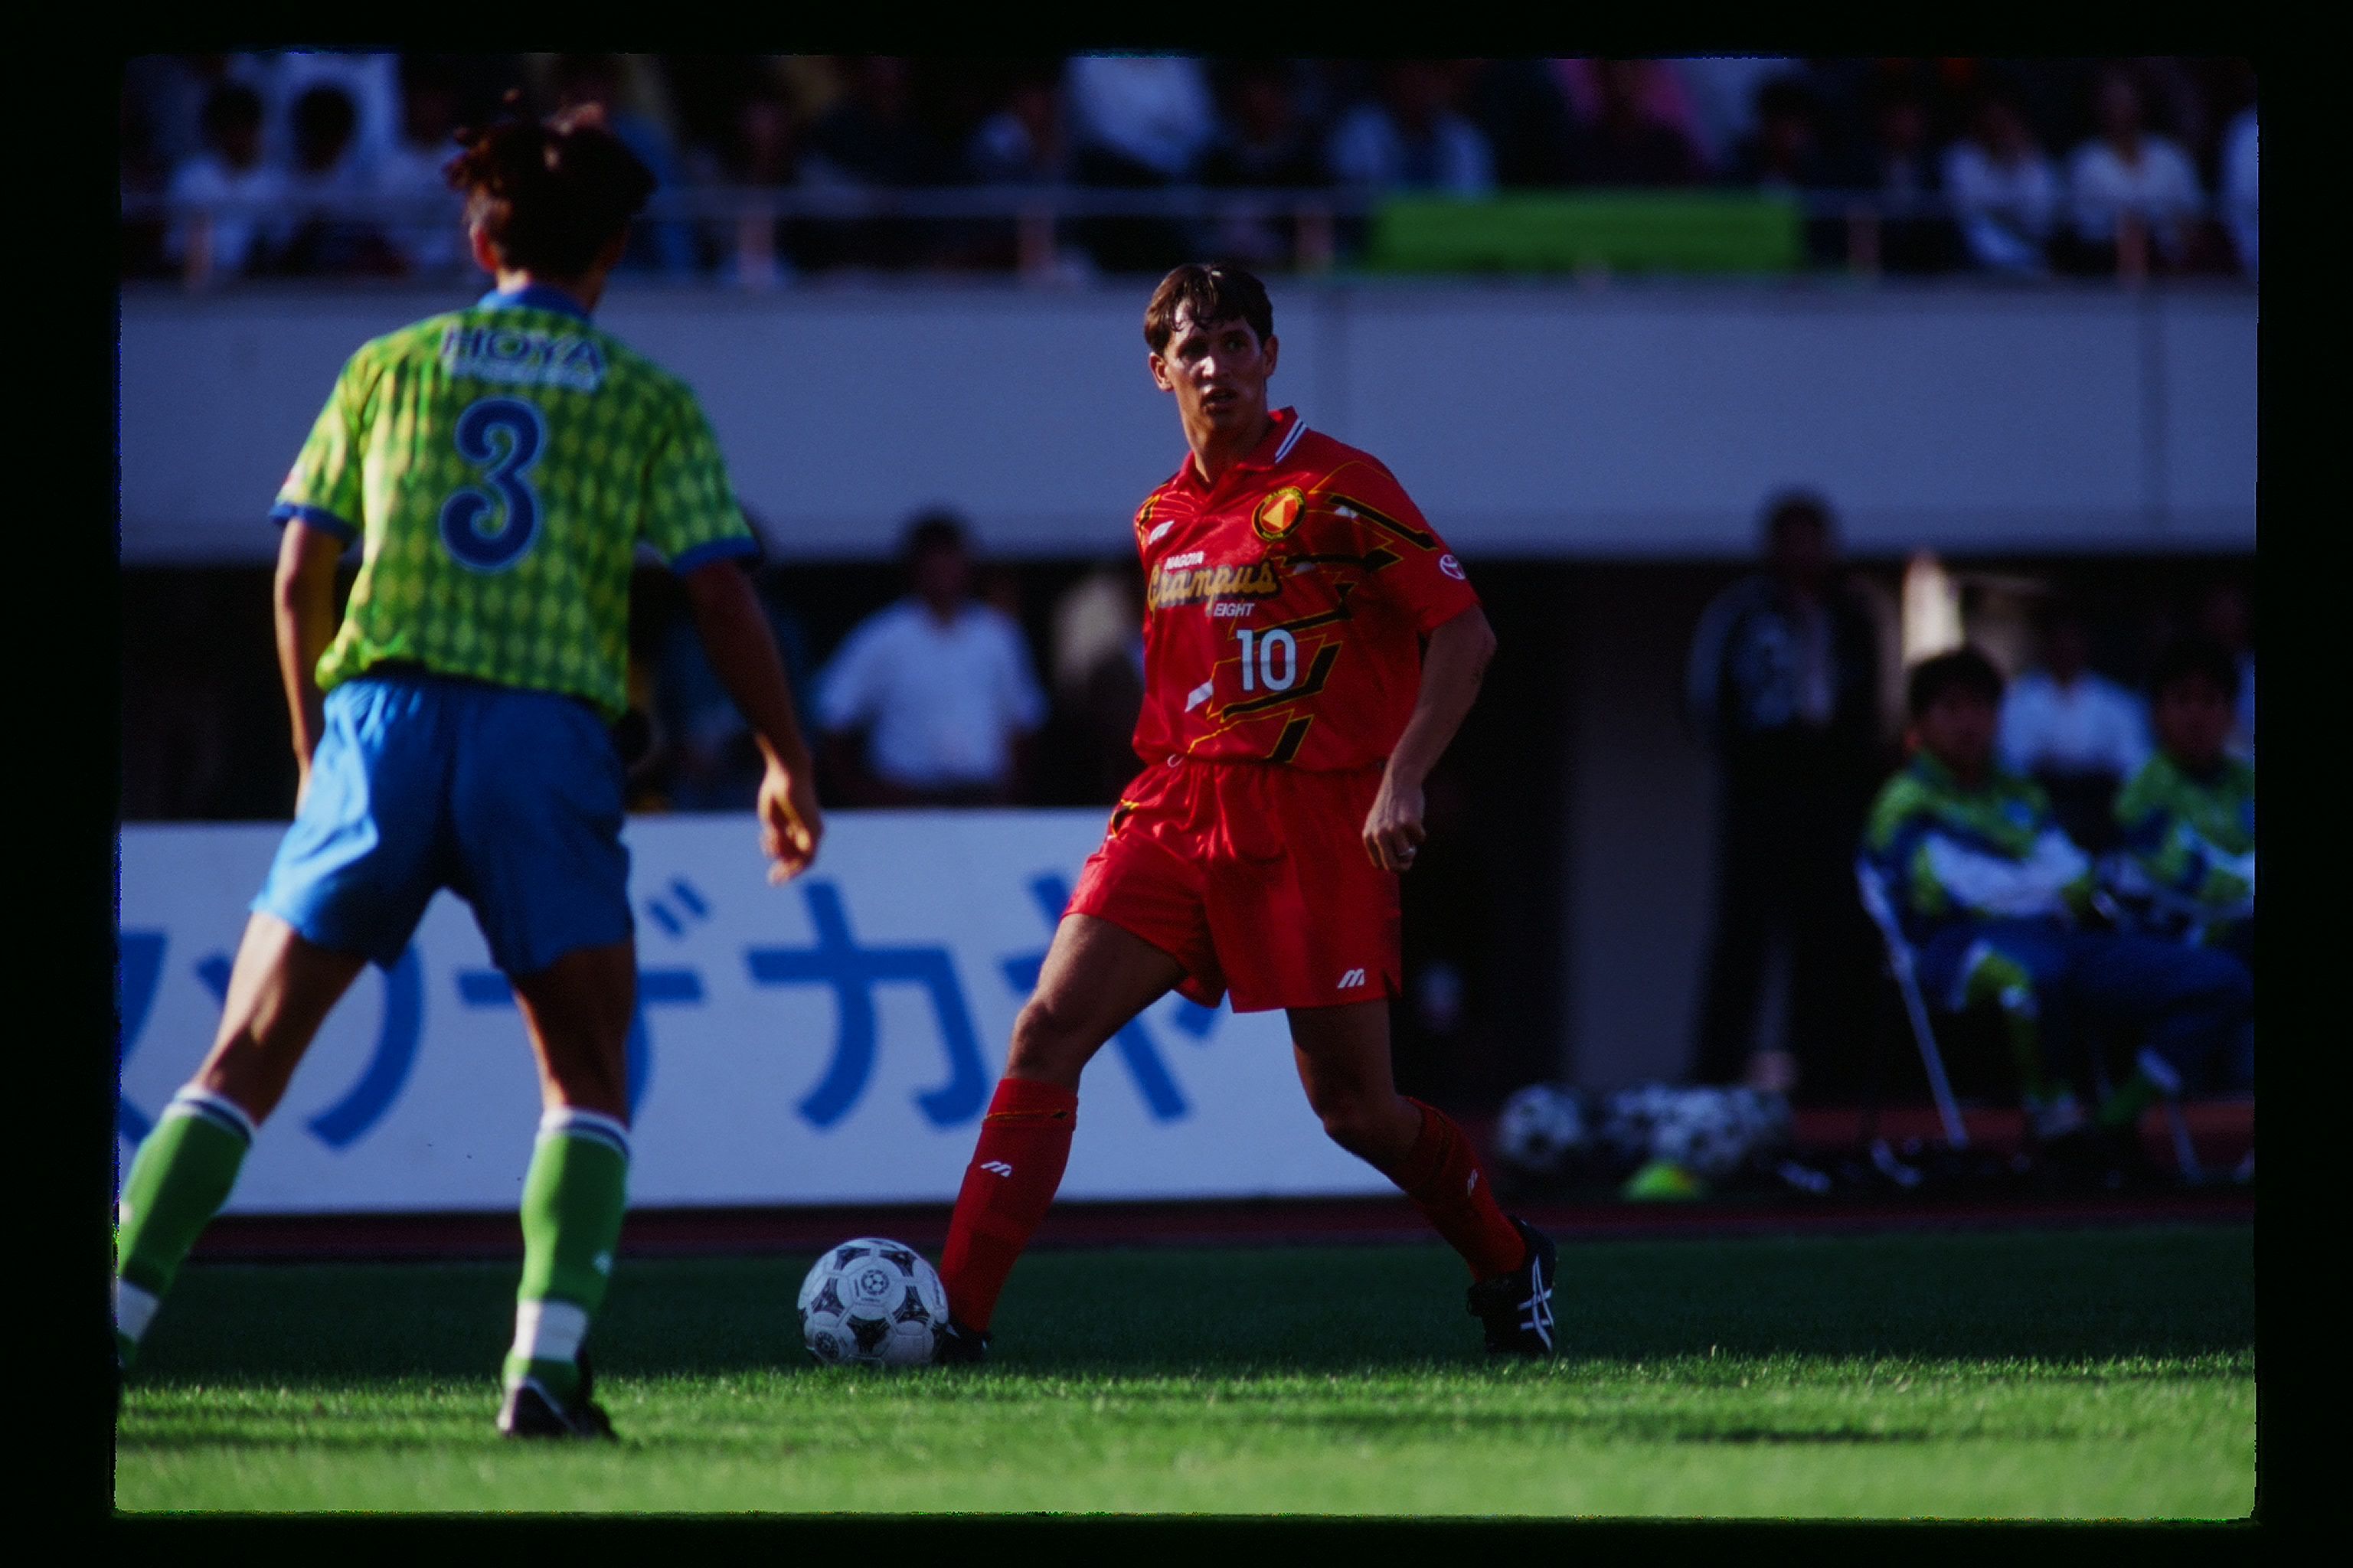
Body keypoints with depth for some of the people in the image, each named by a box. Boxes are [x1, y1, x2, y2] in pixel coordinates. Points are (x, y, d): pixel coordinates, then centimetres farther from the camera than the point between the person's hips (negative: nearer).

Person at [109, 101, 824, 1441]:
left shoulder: (391, 368, 14)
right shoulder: (650, 403, 10)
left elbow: (300, 578, 12)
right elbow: (723, 601, 5)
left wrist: (315, 744, 25)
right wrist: (790, 765, 15)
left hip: (385, 721, 1)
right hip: (551, 736, -1)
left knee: (249, 1056, 4)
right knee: (589, 1081, 9)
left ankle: (111, 1318, -7)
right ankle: (549, 1362, -8)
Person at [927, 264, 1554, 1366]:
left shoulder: (1332, 488, -6)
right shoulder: (1160, 519, 14)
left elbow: (1464, 633, -8)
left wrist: (1401, 779, -17)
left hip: (1317, 816, -5)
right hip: (1179, 809, 5)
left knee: (1352, 1106, -1)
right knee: (1049, 1030, -12)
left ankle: (1510, 1268, 26)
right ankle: (956, 1311, -15)